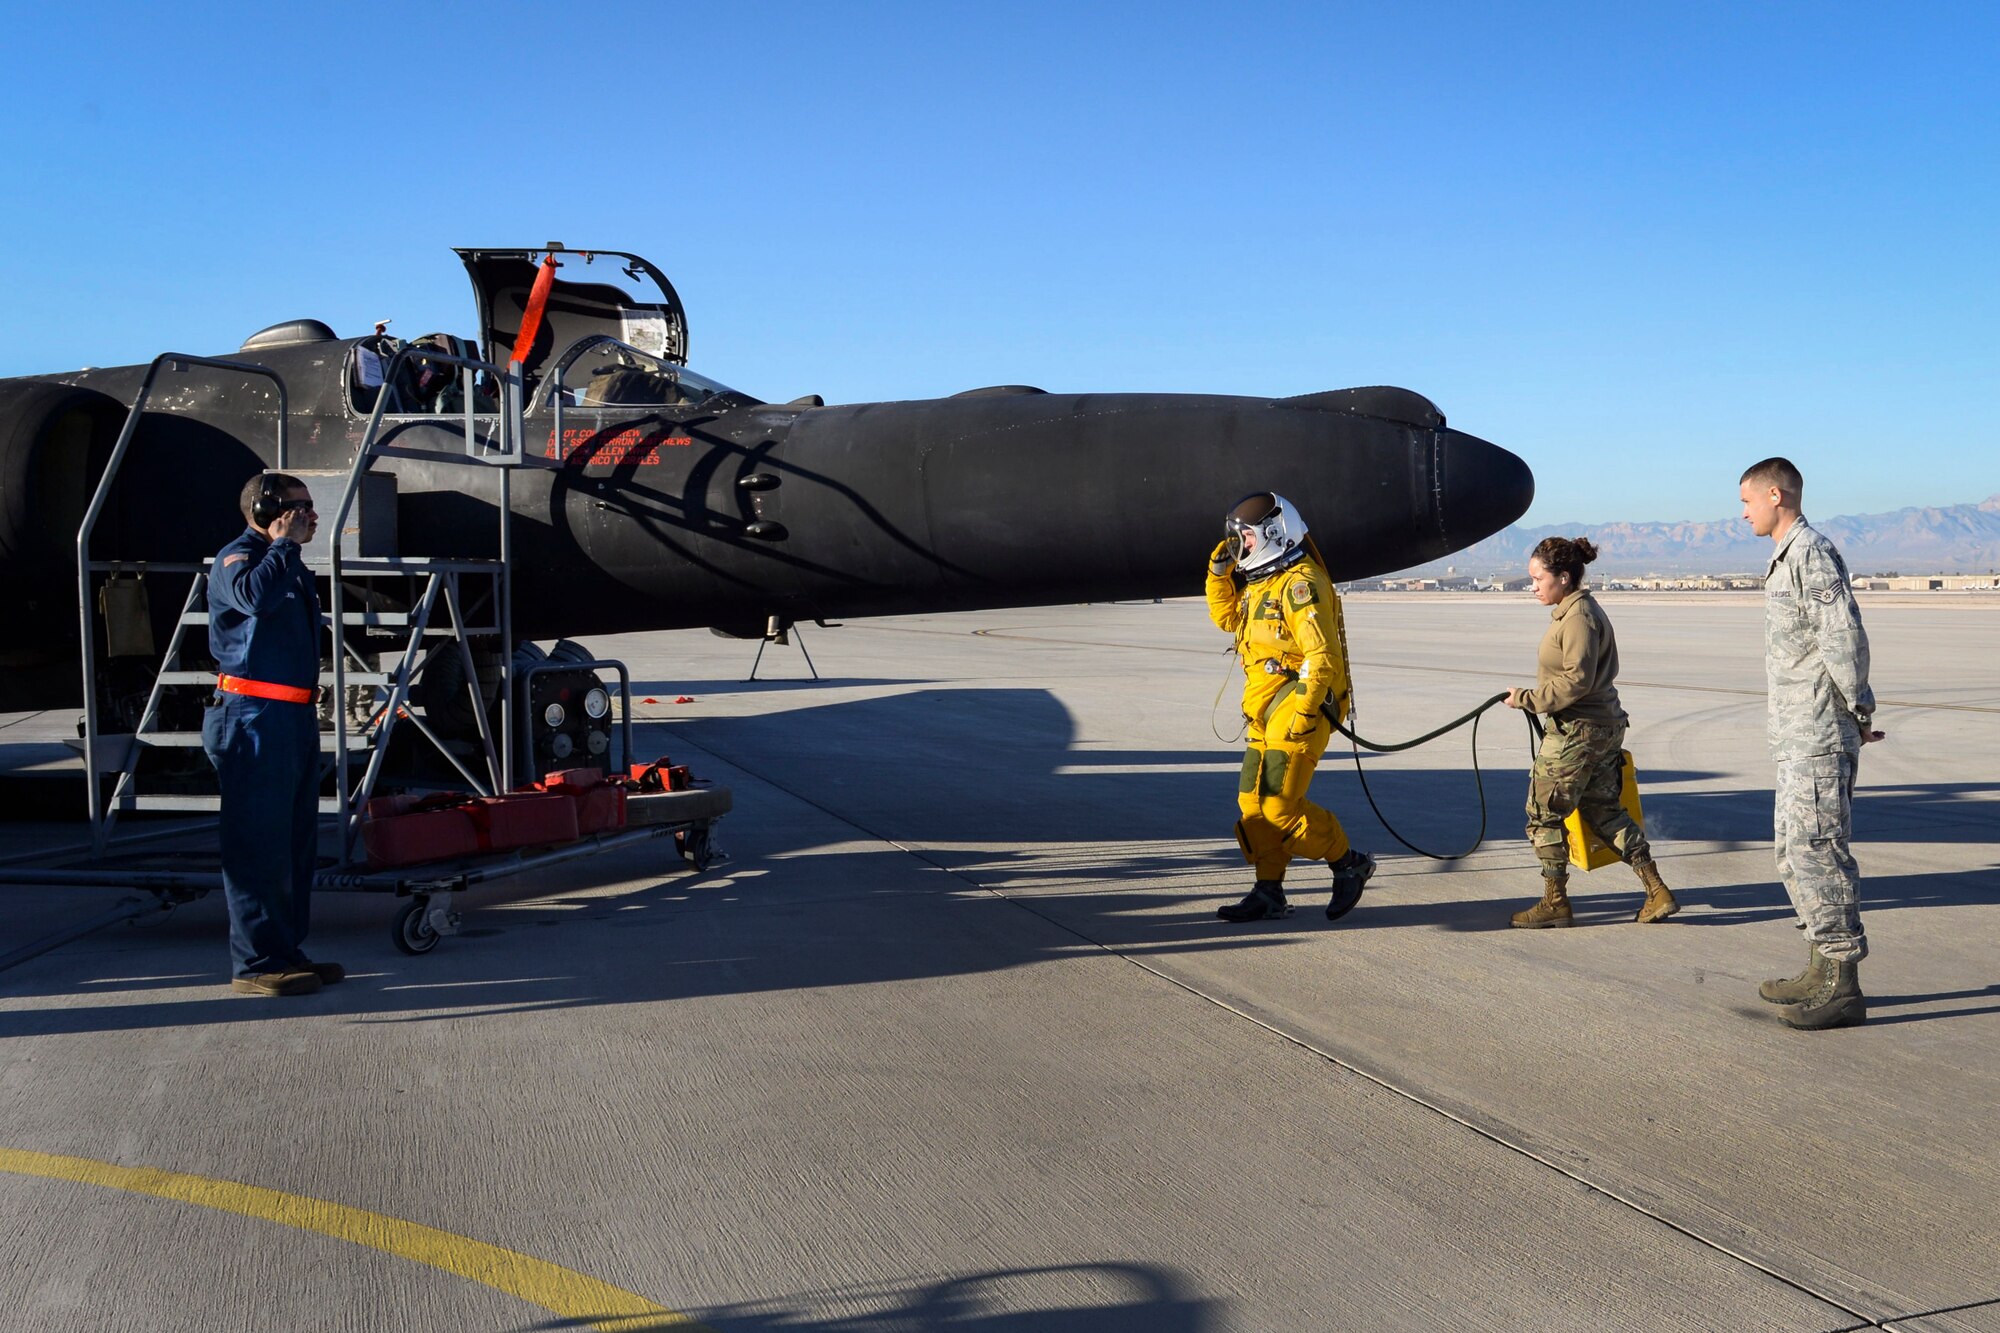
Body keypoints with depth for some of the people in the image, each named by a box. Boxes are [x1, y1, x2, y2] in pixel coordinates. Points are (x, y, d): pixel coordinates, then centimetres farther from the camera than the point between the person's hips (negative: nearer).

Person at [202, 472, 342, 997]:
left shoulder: (289, 564, 21)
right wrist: (284, 544, -20)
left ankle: (288, 950, 22)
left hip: (294, 717, 10)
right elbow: (254, 595, -31)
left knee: (297, 842, 13)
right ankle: (256, 963, -2)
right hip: (254, 719, -10)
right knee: (259, 844, -7)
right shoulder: (236, 559, -7)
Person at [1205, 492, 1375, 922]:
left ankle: (1349, 864, 5)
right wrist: (1220, 572, 14)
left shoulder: (1300, 582, -14)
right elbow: (1226, 618, 30)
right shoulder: (1260, 581, 16)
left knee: (1279, 803, -12)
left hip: (1300, 705, -10)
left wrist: (1303, 713, -24)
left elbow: (1322, 654, -20)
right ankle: (1269, 892, 14)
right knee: (1253, 803, 7)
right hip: (1266, 711, 10)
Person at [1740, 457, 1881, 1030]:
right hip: (1797, 738, 11)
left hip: (1821, 736, -11)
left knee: (1817, 850, -9)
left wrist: (1858, 710, -12)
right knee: (1793, 851, 15)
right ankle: (1820, 972, 24)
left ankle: (1843, 987, -3)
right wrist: (1855, 710, 16)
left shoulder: (1811, 553, -14)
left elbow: (1844, 637, -21)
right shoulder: (1786, 558, 18)